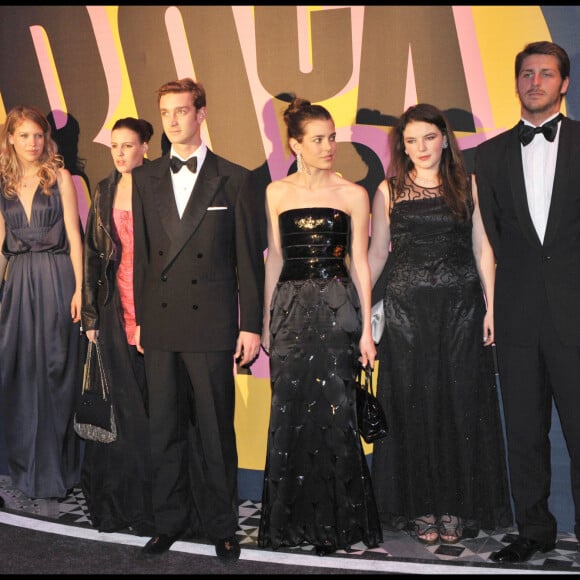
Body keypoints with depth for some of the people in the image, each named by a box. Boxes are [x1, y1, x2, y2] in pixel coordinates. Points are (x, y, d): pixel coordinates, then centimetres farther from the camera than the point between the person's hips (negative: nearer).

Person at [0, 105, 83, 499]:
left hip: (56, 280, -3)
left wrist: (80, 288, -10)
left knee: (56, 373, 2)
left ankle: (55, 470, 14)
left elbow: (73, 234, -3)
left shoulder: (59, 177, 1)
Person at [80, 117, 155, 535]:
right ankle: (118, 500, 17)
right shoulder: (104, 192, 11)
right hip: (117, 309, 3)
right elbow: (93, 254, 11)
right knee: (122, 403, 6)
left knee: (154, 402, 0)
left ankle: (155, 498, 13)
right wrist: (91, 316, 7)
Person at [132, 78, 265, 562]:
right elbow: (142, 253, 13)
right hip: (159, 322, 4)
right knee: (165, 428, 10)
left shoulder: (235, 179, 1)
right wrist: (140, 317, 10)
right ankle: (171, 521, 23)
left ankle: (221, 525, 17)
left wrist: (251, 324, -4)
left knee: (216, 428, 3)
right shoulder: (145, 178, 12)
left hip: (211, 323, -3)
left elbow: (249, 257, 0)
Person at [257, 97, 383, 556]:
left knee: (331, 411, -2)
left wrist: (366, 328, -4)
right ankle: (293, 518, 20)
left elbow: (360, 263, 1)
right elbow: (275, 259, 11)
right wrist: (267, 320, 8)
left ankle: (336, 521, 14)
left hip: (337, 307, -2)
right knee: (290, 411, 5)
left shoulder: (353, 194, 2)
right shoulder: (276, 193, 8)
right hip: (290, 307, 2)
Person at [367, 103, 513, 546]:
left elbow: (482, 249, 5)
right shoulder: (389, 190, 7)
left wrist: (490, 308, -1)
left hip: (460, 309, 0)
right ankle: (420, 509, 15)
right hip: (407, 311, 0)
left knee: (461, 404, 2)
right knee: (413, 406, 4)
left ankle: (457, 509, 15)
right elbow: (378, 253, 8)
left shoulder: (467, 185, 7)